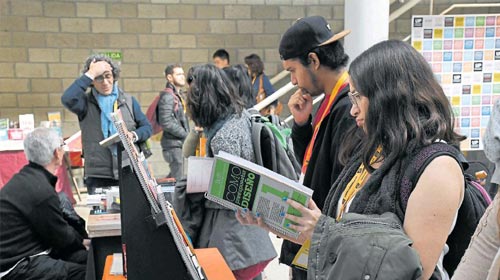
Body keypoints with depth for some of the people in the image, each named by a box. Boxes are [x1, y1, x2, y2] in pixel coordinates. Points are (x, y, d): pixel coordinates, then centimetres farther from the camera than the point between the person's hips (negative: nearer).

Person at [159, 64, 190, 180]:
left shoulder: (178, 95, 17)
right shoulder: (167, 96, -14)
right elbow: (166, 122, -22)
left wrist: (188, 133, 6)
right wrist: (186, 135, -15)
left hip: (180, 143, 9)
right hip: (173, 144, -9)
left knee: (174, 176, 17)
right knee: (178, 179, -7)